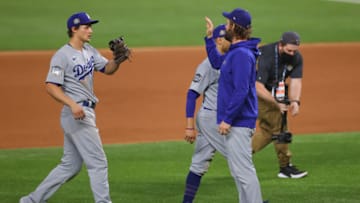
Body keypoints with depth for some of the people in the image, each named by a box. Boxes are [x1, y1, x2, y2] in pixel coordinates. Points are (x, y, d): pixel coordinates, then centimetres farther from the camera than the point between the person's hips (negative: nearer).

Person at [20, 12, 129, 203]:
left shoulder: (89, 51, 13)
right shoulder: (62, 55, -13)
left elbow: (107, 69, 15)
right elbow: (51, 86, -19)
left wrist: (117, 60, -7)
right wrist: (72, 104, -31)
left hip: (85, 113, 9)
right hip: (76, 113, -9)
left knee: (70, 165, 13)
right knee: (97, 162, -8)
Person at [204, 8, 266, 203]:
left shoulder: (242, 54, -19)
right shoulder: (234, 52, 13)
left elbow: (241, 91, -24)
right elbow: (217, 62, 34)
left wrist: (227, 119, -24)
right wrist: (209, 37, 28)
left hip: (238, 122, -11)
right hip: (234, 122, 11)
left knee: (243, 170, -11)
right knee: (237, 171, 16)